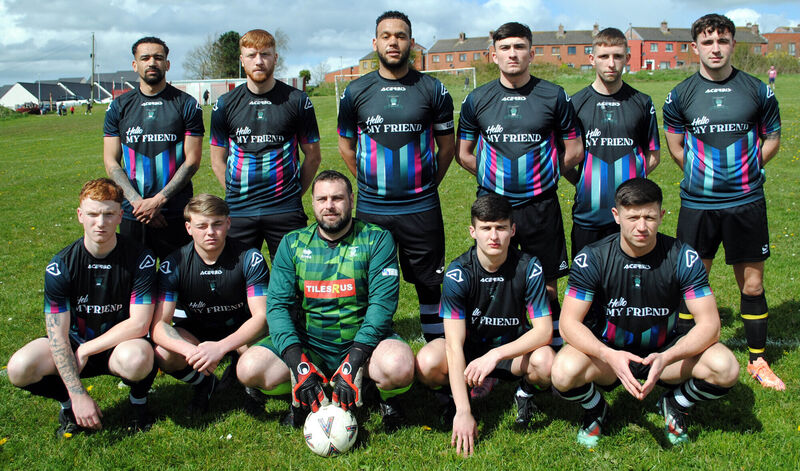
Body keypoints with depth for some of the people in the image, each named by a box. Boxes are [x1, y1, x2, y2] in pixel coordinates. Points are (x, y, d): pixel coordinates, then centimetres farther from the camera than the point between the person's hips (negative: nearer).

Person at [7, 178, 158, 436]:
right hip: (73, 343, 2)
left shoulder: (139, 258, -15)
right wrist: (78, 395, -24)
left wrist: (86, 350, -18)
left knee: (136, 358, -38)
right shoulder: (61, 265, -13)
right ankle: (68, 402, 7)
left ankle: (139, 400, -1)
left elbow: (139, 323, -18)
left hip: (120, 345, -2)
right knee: (19, 369, -25)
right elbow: (57, 334, -16)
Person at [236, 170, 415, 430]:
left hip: (363, 340, -2)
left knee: (398, 366, -34)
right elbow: (277, 304, -4)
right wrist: (298, 362, -21)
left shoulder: (376, 239, -4)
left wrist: (354, 362, -24)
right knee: (249, 368, -21)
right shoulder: (293, 243, 3)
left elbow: (382, 302, -12)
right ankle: (301, 397, 7)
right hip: (306, 344, 3)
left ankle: (387, 397, 2)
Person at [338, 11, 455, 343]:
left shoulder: (433, 90, 2)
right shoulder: (356, 92, 4)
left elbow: (447, 145, 10)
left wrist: (428, 186, 8)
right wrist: (369, 183, 13)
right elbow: (346, 146, 15)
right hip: (371, 209, 1)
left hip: (421, 208, -1)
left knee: (429, 285, 6)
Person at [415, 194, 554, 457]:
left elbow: (544, 331, -18)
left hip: (514, 348, 0)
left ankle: (526, 390, 4)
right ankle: (457, 396, 4)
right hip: (470, 348, 0)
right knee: (427, 363, -31)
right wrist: (463, 412, -32)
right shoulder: (458, 273, -21)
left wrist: (496, 355, -33)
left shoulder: (528, 268, -18)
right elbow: (454, 343, -25)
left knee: (545, 362, -33)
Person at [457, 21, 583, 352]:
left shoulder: (554, 97, 2)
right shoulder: (477, 100, 5)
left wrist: (542, 173, 8)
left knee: (546, 285, 4)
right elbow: (463, 154, 13)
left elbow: (574, 151, 9)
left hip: (541, 205, -1)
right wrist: (494, 176, 8)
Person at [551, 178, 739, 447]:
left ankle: (674, 405, 8)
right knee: (564, 372, -33)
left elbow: (709, 324, -17)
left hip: (664, 352, 1)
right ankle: (595, 411, 5)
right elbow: (569, 323, -18)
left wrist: (666, 358, -35)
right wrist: (609, 356, -37)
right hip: (608, 352, -1)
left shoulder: (682, 257, -14)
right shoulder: (593, 258, -16)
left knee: (725, 368, -26)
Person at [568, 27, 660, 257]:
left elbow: (654, 154, 13)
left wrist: (631, 180, 2)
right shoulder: (575, 103, 4)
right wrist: (583, 183, -3)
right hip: (588, 213, 0)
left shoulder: (642, 103, 7)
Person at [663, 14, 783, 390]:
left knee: (752, 284, 7)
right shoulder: (680, 95, 1)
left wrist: (742, 170, 5)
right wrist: (705, 172, 6)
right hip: (697, 204, 0)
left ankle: (758, 361, 22)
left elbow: (771, 140, 12)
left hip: (746, 202, 1)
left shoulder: (758, 91, 1)